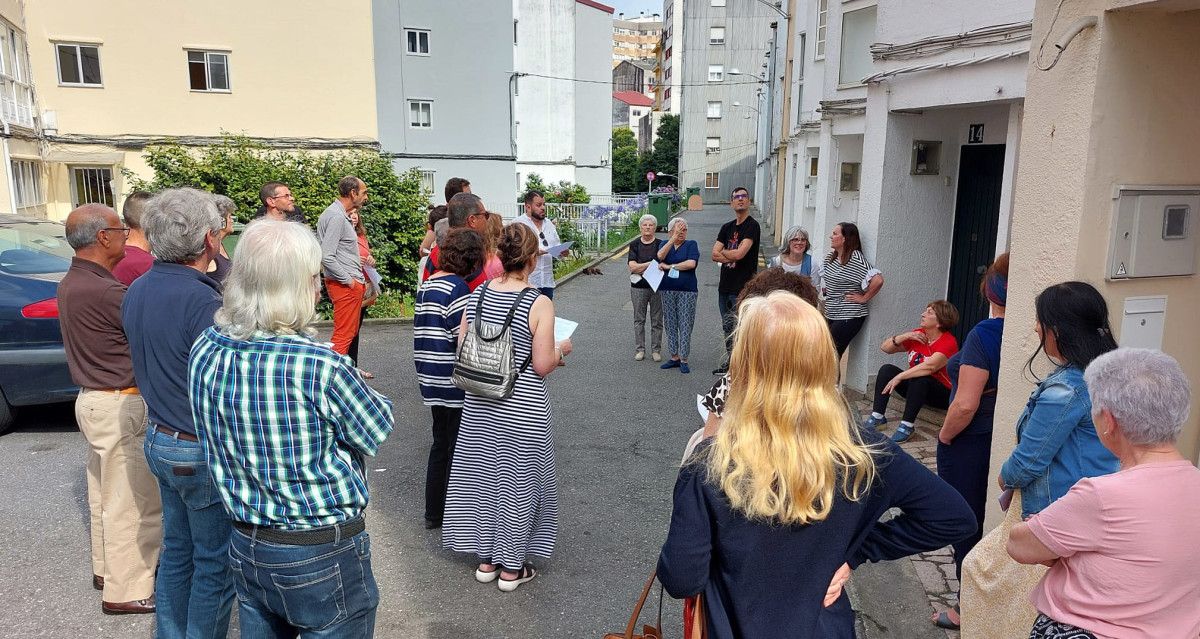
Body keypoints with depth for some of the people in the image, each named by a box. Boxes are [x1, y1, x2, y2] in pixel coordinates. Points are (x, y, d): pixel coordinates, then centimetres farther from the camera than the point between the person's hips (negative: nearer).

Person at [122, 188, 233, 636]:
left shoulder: (137, 291, 4)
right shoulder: (202, 300, -24)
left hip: (159, 440, 9)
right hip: (203, 451, -8)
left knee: (176, 550, 22)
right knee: (216, 563, 8)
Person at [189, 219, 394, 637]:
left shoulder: (204, 352, -6)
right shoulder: (320, 366, -27)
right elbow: (377, 430, -11)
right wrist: (350, 386, 8)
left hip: (245, 545, 6)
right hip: (322, 555, -6)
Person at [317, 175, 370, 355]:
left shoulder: (342, 215, 16)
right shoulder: (337, 217, -16)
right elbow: (326, 257, -23)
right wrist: (348, 280, -16)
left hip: (352, 283, 10)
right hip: (346, 286, -10)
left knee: (351, 333, 17)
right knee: (343, 335, -8)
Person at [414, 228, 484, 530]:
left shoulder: (426, 284, 10)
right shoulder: (457, 287, -18)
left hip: (432, 381, 9)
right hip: (455, 383, -9)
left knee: (440, 444, 19)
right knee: (458, 450, 4)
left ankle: (434, 512, 28)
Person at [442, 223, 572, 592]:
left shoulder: (477, 296, -3)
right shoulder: (539, 305, -18)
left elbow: (462, 350, 3)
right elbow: (541, 366, -16)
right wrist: (561, 351, 3)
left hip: (480, 404, 5)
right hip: (521, 407, -5)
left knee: (482, 474, 17)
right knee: (516, 479, 11)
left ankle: (486, 558, 32)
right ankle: (511, 567, 25)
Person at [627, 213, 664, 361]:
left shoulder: (660, 244, 1)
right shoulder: (634, 244, 3)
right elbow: (632, 267, -6)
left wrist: (641, 268, -12)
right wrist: (651, 264, -13)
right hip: (638, 287, 1)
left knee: (657, 320, 5)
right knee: (639, 319, 7)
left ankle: (656, 350, 14)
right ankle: (639, 349, 15)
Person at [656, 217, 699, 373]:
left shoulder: (691, 245, 1)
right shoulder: (665, 244, 11)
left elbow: (691, 263, -15)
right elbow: (660, 256, -11)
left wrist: (670, 266, -8)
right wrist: (674, 238, -16)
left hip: (687, 291, -3)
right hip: (667, 290, 4)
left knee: (685, 325, -2)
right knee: (670, 324, 8)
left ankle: (684, 360, 4)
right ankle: (674, 357, 17)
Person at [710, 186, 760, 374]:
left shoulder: (752, 225, -9)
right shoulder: (727, 227, 14)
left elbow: (739, 253, -20)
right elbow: (715, 255, 5)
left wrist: (723, 252, 0)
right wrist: (732, 256, -11)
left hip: (743, 288, -8)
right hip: (725, 286, 8)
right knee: (728, 329, 15)